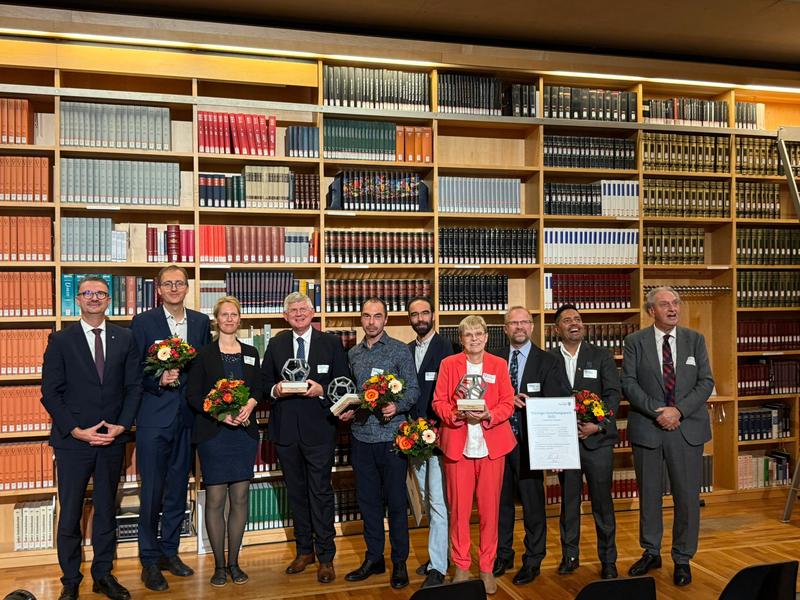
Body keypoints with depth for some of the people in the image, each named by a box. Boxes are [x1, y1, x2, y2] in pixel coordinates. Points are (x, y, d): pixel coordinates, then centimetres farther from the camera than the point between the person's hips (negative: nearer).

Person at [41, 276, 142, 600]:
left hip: (113, 439, 2)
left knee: (107, 510, 13)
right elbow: (50, 392, -4)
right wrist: (77, 430, -12)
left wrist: (121, 425, -8)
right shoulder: (61, 340, 0)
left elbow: (133, 386, 4)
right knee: (69, 514, 6)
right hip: (72, 440, -2)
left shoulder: (125, 338, 5)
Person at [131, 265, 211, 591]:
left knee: (178, 488, 14)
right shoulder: (143, 322, -3)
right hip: (154, 416, -4)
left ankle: (169, 551, 28)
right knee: (151, 491, 2)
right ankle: (149, 561, 16)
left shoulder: (200, 322, 7)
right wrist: (158, 380, -20)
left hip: (187, 417, 4)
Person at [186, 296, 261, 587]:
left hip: (244, 430, 3)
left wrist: (248, 406, -11)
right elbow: (192, 394, -3)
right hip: (213, 432, -3)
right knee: (215, 499, 0)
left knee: (240, 498, 5)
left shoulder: (250, 353, 11)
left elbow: (258, 389, 10)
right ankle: (219, 565, 14)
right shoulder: (204, 353, 1)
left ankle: (234, 562, 18)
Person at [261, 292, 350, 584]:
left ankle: (326, 557, 13)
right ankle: (304, 550, 30)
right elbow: (264, 382, 9)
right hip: (285, 429, 3)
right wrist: (275, 390, -12)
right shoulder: (276, 344, 8)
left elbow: (343, 384, 0)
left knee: (321, 492, 1)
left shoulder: (331, 343, 0)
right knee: (296, 492, 14)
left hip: (318, 428, -3)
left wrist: (322, 390, -17)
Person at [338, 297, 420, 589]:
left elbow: (413, 389, -5)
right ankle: (374, 558, 27)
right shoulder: (353, 354, 11)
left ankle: (400, 562, 18)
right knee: (367, 499, 13)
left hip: (391, 436, -4)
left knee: (396, 501, 4)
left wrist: (397, 407, -22)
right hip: (361, 436, 5)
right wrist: (347, 409, -1)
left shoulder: (400, 350, -3)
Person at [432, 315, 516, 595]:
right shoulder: (448, 364, 7)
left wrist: (488, 415, -14)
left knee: (490, 508, 4)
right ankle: (461, 566, 16)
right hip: (457, 444, 0)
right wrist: (458, 414, -15)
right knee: (459, 508, 2)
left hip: (491, 444, 1)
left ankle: (487, 568, 18)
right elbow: (439, 402, 3)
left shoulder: (499, 365, 8)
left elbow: (507, 404, 4)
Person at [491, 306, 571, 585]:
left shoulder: (547, 361, 0)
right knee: (501, 499, 13)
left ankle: (533, 560, 20)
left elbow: (559, 401, -5)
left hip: (528, 441, -2)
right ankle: (503, 555, 29)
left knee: (533, 502, 5)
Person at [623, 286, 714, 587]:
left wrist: (679, 411, -13)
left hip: (687, 428, 1)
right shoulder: (635, 341, 1)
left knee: (687, 496, 4)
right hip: (647, 428, 0)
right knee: (648, 494, 11)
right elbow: (628, 383, -4)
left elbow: (706, 382, 0)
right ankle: (651, 553, 28)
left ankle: (682, 559, 21)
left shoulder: (695, 339, 5)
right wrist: (656, 412, -15)